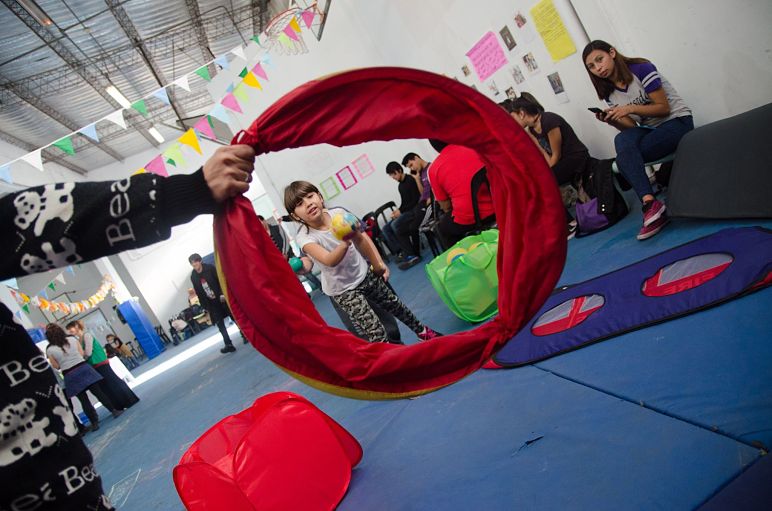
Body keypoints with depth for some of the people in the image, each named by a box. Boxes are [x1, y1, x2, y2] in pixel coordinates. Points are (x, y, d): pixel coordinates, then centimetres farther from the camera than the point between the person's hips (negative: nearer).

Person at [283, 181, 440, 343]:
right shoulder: (305, 238, -25)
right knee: (376, 333, -14)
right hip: (343, 290, -4)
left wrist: (379, 264, 3)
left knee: (395, 305, 24)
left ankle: (422, 331, 49)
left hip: (365, 273, 5)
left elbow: (361, 239, 1)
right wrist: (346, 243, -59)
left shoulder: (338, 213, -13)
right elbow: (330, 261, -41)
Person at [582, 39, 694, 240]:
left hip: (677, 121, -5)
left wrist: (631, 108, -24)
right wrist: (612, 121, -16)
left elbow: (664, 108, -12)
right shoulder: (609, 93, 7)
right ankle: (651, 204, -43)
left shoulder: (641, 69, -11)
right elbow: (631, 128, 3)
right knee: (622, 140, -32)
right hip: (649, 129, 5)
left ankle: (650, 205, -29)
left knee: (625, 157, -30)